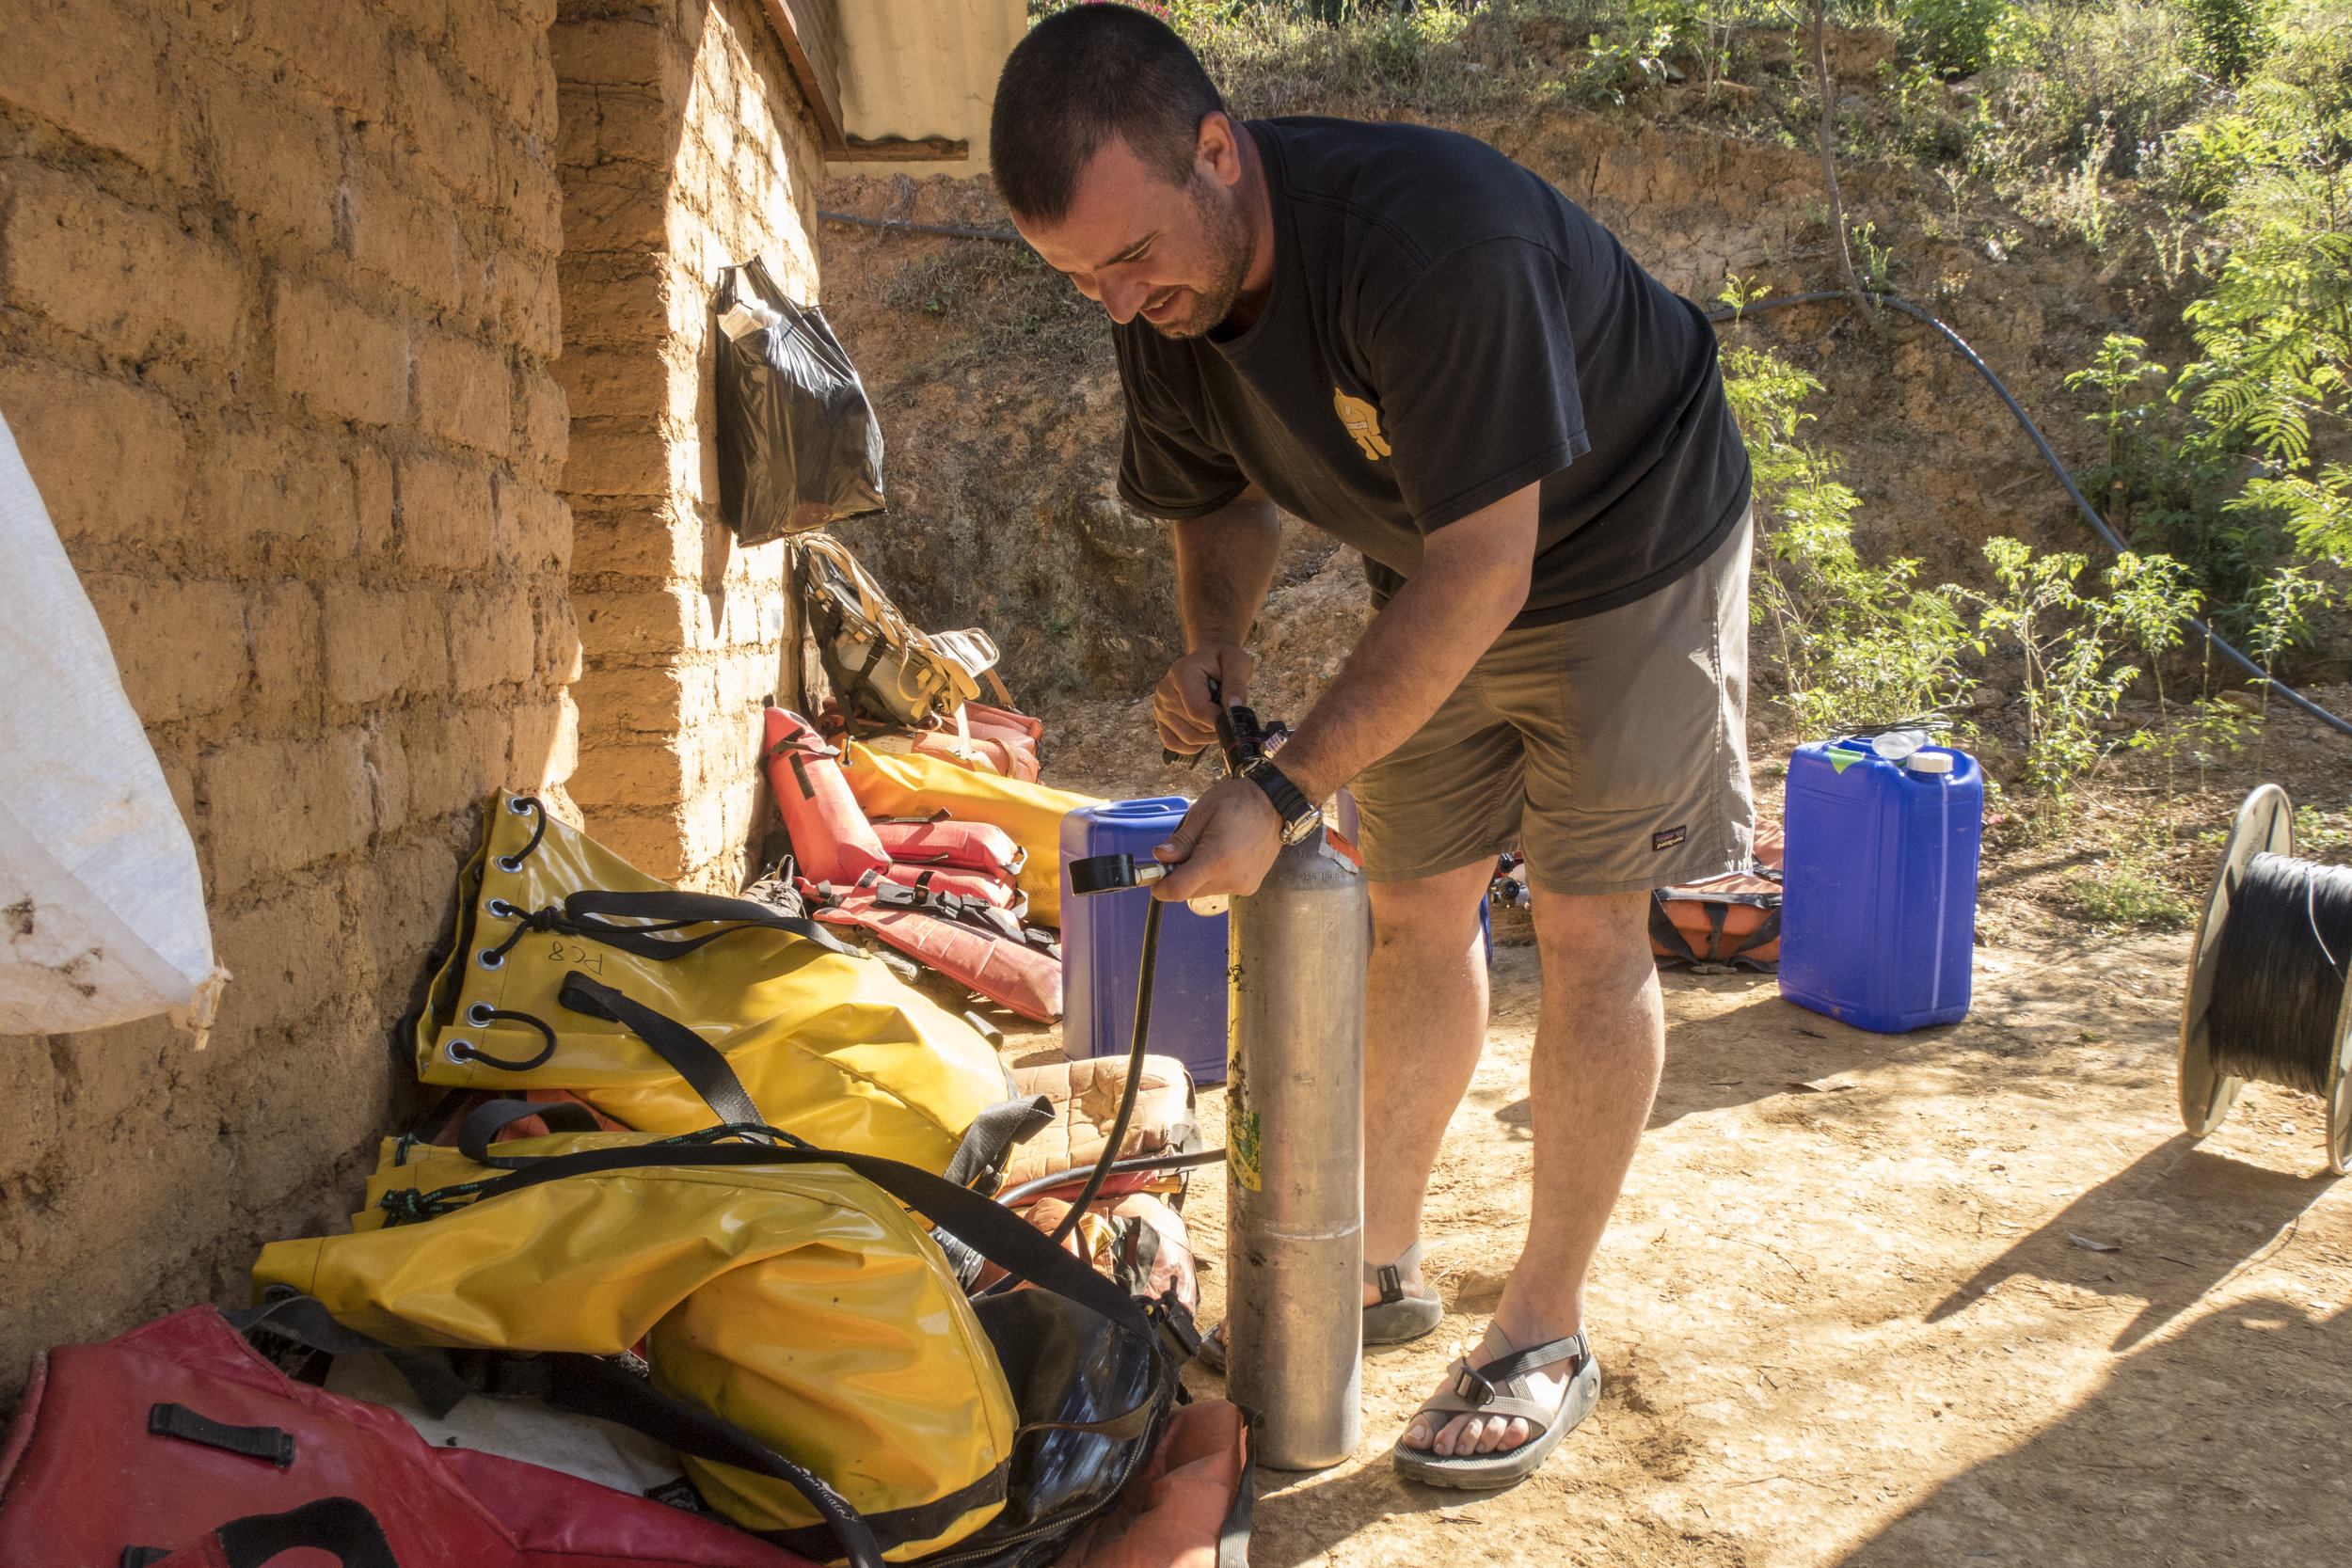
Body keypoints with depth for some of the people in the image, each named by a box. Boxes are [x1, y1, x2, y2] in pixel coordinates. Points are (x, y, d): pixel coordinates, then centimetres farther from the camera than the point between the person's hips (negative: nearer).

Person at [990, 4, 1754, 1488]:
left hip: (1628, 546, -6)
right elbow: (1222, 497, 7)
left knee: (1588, 923, -7)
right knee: (1416, 908, 6)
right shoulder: (1167, 299, -12)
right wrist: (1216, 646, -15)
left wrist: (1286, 794, -35)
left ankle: (1549, 1336, 5)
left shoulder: (1429, 234, -37)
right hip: (1439, 570, 7)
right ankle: (1384, 1264, 20)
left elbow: (1484, 575, -35)